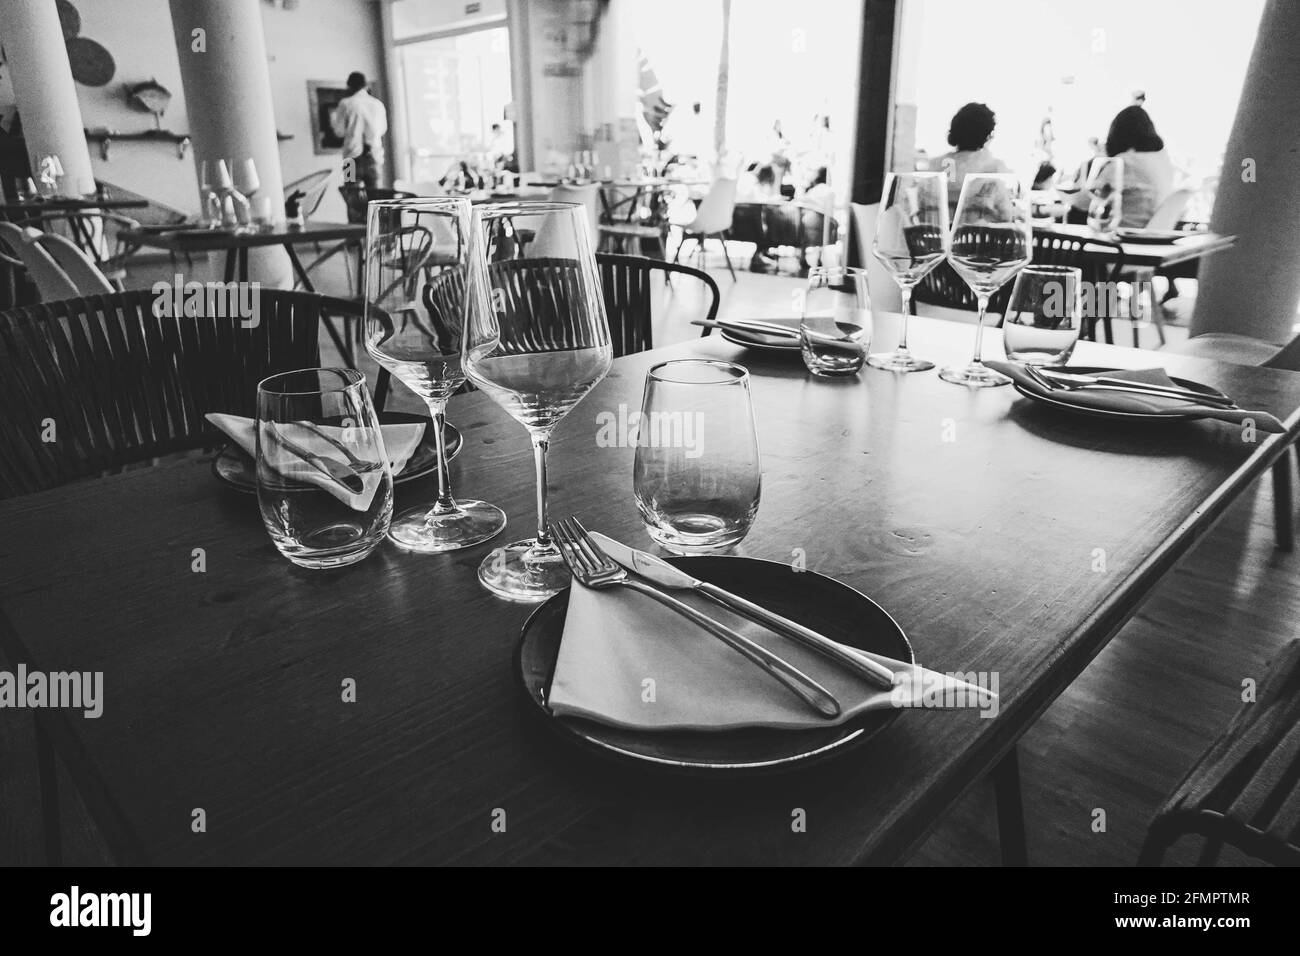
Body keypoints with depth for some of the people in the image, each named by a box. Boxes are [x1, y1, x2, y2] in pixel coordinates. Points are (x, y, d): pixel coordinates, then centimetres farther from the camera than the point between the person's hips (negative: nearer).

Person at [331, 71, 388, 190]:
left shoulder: (346, 103, -3)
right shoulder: (378, 104, 6)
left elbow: (339, 132, 1)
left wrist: (333, 117, 18)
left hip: (354, 155, -3)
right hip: (374, 155, 3)